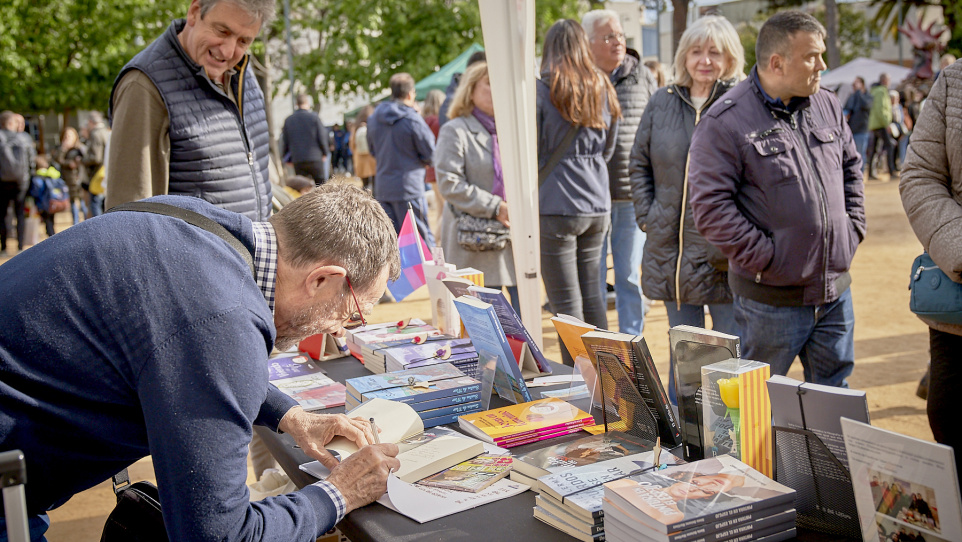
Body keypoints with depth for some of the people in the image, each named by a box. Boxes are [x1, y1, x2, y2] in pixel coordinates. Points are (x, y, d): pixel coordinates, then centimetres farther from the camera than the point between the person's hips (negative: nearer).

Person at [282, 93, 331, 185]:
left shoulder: (288, 120, 7)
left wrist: (287, 158, 21)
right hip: (315, 158, -3)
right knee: (320, 185, 5)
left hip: (297, 160, 3)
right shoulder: (314, 117, -3)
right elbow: (322, 136, -3)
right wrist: (325, 153, 9)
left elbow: (285, 141, 11)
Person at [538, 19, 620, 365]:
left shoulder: (542, 90, -7)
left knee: (565, 302, -1)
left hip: (556, 207, -6)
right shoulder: (603, 89, 10)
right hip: (597, 206, 6)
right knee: (591, 293, 16)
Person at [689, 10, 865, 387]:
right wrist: (767, 258, -18)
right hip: (771, 300, -6)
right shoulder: (726, 122, -14)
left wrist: (853, 229, 10)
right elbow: (710, 208, -18)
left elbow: (851, 169, 22)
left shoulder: (827, 106, 9)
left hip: (835, 291, 6)